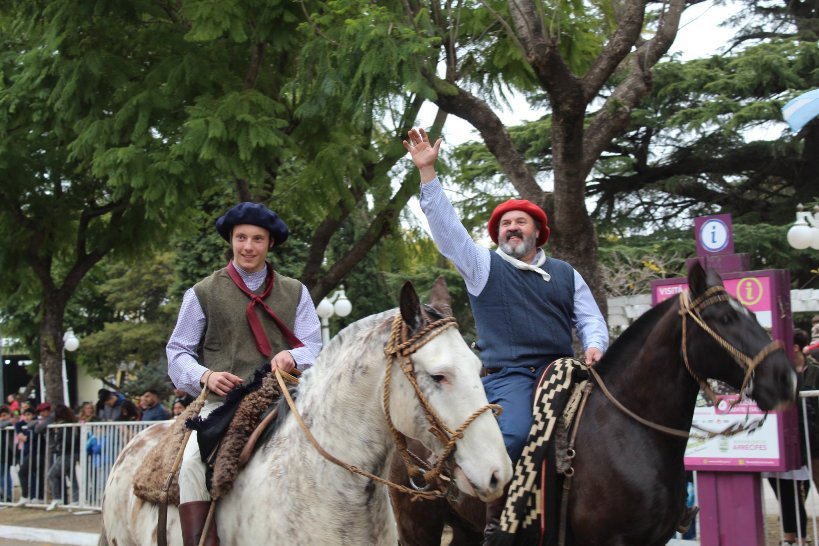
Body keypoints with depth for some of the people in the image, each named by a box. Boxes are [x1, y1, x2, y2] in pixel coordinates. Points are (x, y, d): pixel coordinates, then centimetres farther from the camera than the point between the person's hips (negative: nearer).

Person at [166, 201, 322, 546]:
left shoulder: (295, 292, 15)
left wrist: (292, 357, -16)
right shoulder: (203, 293, 10)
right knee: (194, 462, -29)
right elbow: (178, 353, 9)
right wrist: (204, 376, -12)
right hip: (222, 401, -1)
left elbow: (314, 348, 9)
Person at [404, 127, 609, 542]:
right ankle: (493, 517, -14)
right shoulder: (483, 266, 10)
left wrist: (594, 346, -4)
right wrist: (427, 172, -7)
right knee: (513, 436, -30)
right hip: (508, 375, -4)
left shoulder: (565, 274, 21)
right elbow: (445, 226, 1)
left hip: (560, 372, 4)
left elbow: (590, 318, 20)